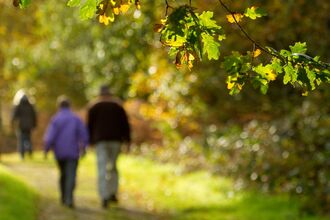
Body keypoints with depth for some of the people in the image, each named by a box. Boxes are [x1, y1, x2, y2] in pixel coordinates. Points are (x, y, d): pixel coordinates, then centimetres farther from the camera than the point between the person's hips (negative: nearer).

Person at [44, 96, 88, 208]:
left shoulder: (55, 119, -5)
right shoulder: (76, 119, -2)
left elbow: (50, 137, -12)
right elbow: (84, 135, -2)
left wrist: (46, 149, 1)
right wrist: (83, 148, 14)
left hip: (59, 152, 1)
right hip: (73, 152, -1)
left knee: (63, 174, 21)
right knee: (71, 176, -8)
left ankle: (64, 198, 28)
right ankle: (69, 199, -25)